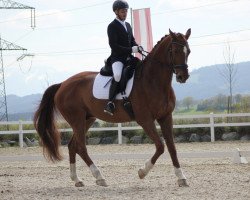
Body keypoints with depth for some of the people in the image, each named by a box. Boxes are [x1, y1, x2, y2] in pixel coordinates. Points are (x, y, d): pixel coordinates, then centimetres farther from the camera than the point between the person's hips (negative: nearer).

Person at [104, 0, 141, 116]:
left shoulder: (128, 25, 18)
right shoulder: (112, 26, -6)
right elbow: (113, 45, -15)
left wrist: (137, 47, -3)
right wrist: (131, 49, -21)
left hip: (129, 57, 8)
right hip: (117, 57, -8)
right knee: (118, 75, -34)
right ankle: (110, 103, -32)